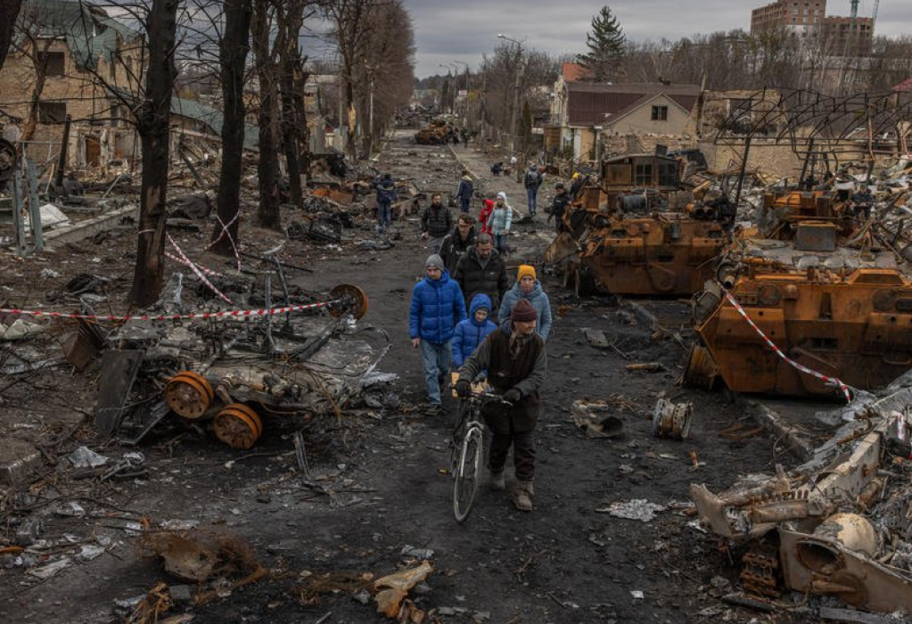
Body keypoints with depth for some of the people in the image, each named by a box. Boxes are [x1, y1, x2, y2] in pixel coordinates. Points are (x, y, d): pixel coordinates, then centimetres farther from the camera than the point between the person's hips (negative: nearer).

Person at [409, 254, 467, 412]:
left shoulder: (452, 286, -9)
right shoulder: (420, 288, -10)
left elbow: (460, 310, 0)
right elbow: (414, 313, -3)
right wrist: (414, 335, -6)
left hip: (447, 335, 1)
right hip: (427, 337, -1)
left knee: (444, 367, 18)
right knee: (430, 370, 1)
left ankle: (437, 385, 48)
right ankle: (434, 402, 10)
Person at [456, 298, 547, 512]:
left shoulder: (537, 343, -10)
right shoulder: (495, 339, -13)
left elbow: (538, 376, -12)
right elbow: (475, 361, -7)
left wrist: (519, 390, -28)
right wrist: (464, 379, -27)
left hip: (525, 402, 1)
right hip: (498, 399, 0)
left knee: (525, 446, 1)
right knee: (500, 442, 14)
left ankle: (524, 490, 11)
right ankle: (496, 474, 42)